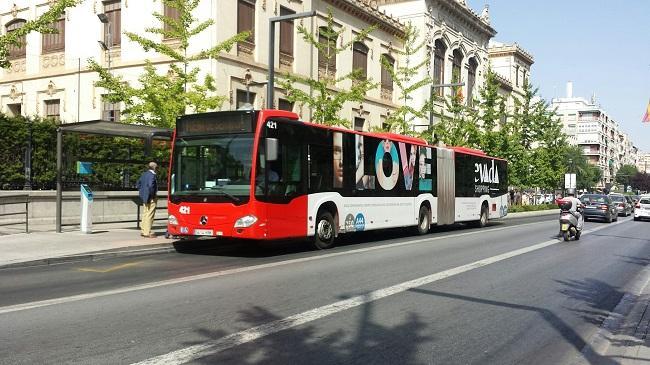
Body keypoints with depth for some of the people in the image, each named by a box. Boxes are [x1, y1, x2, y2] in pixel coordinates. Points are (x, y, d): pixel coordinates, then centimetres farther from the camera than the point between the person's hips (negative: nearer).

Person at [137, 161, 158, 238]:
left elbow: (138, 184, 17)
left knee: (145, 214, 16)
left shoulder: (144, 174, 11)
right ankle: (147, 232, -2)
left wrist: (142, 192, 18)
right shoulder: (152, 175, -16)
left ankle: (143, 231, 22)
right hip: (150, 198, -9)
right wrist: (153, 195, -17)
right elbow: (151, 185, -29)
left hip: (144, 197, 9)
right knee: (149, 215, -4)